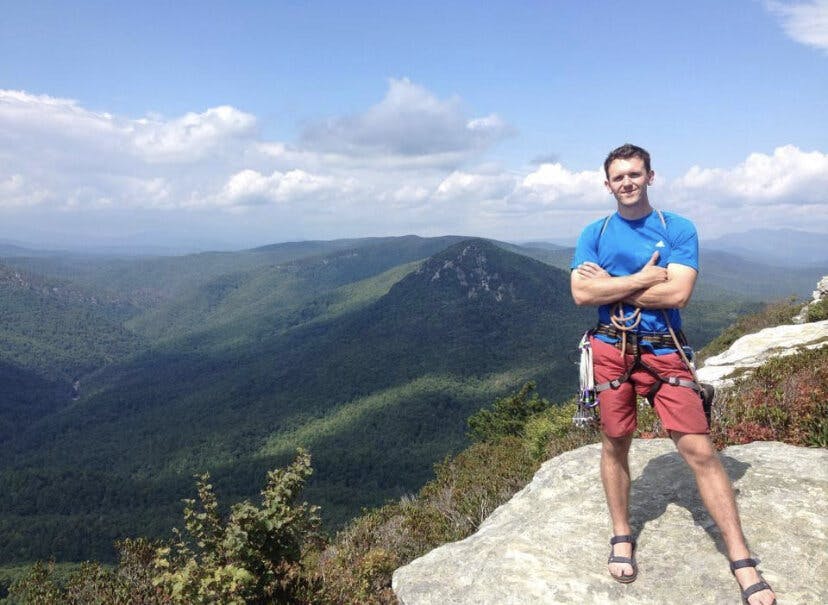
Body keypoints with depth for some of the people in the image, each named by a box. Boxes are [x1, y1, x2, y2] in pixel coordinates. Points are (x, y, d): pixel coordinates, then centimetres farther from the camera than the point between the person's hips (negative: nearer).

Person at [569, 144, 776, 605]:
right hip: (612, 351, 2)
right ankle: (622, 536, 29)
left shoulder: (679, 230, 0)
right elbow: (581, 293, -9)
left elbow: (678, 293, -14)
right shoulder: (595, 234, 5)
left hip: (665, 352, -1)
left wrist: (611, 285, -10)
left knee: (700, 450, -3)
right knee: (615, 445, 10)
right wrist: (646, 277, -12)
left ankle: (743, 562, 7)